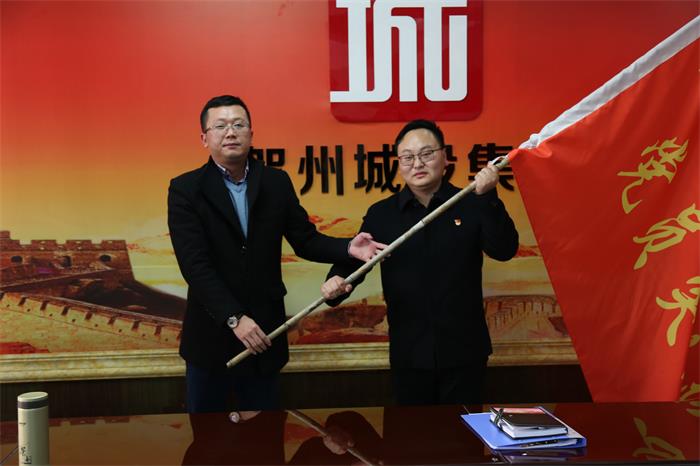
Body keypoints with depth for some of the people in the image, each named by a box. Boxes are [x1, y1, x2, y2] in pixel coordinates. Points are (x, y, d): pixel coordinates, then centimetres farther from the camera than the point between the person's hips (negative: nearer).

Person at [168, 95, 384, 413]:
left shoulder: (277, 182, 3)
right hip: (211, 336, -2)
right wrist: (234, 317, -23)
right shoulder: (186, 189, -7)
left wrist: (347, 248, -16)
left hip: (264, 332, 2)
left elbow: (305, 239, 3)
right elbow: (195, 264, -15)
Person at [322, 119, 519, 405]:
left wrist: (487, 198, -23)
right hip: (408, 354, 1)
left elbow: (504, 250, -12)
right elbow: (352, 260, 3)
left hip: (463, 351, -1)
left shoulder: (470, 205, -1)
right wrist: (336, 282, -18)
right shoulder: (381, 213, 2)